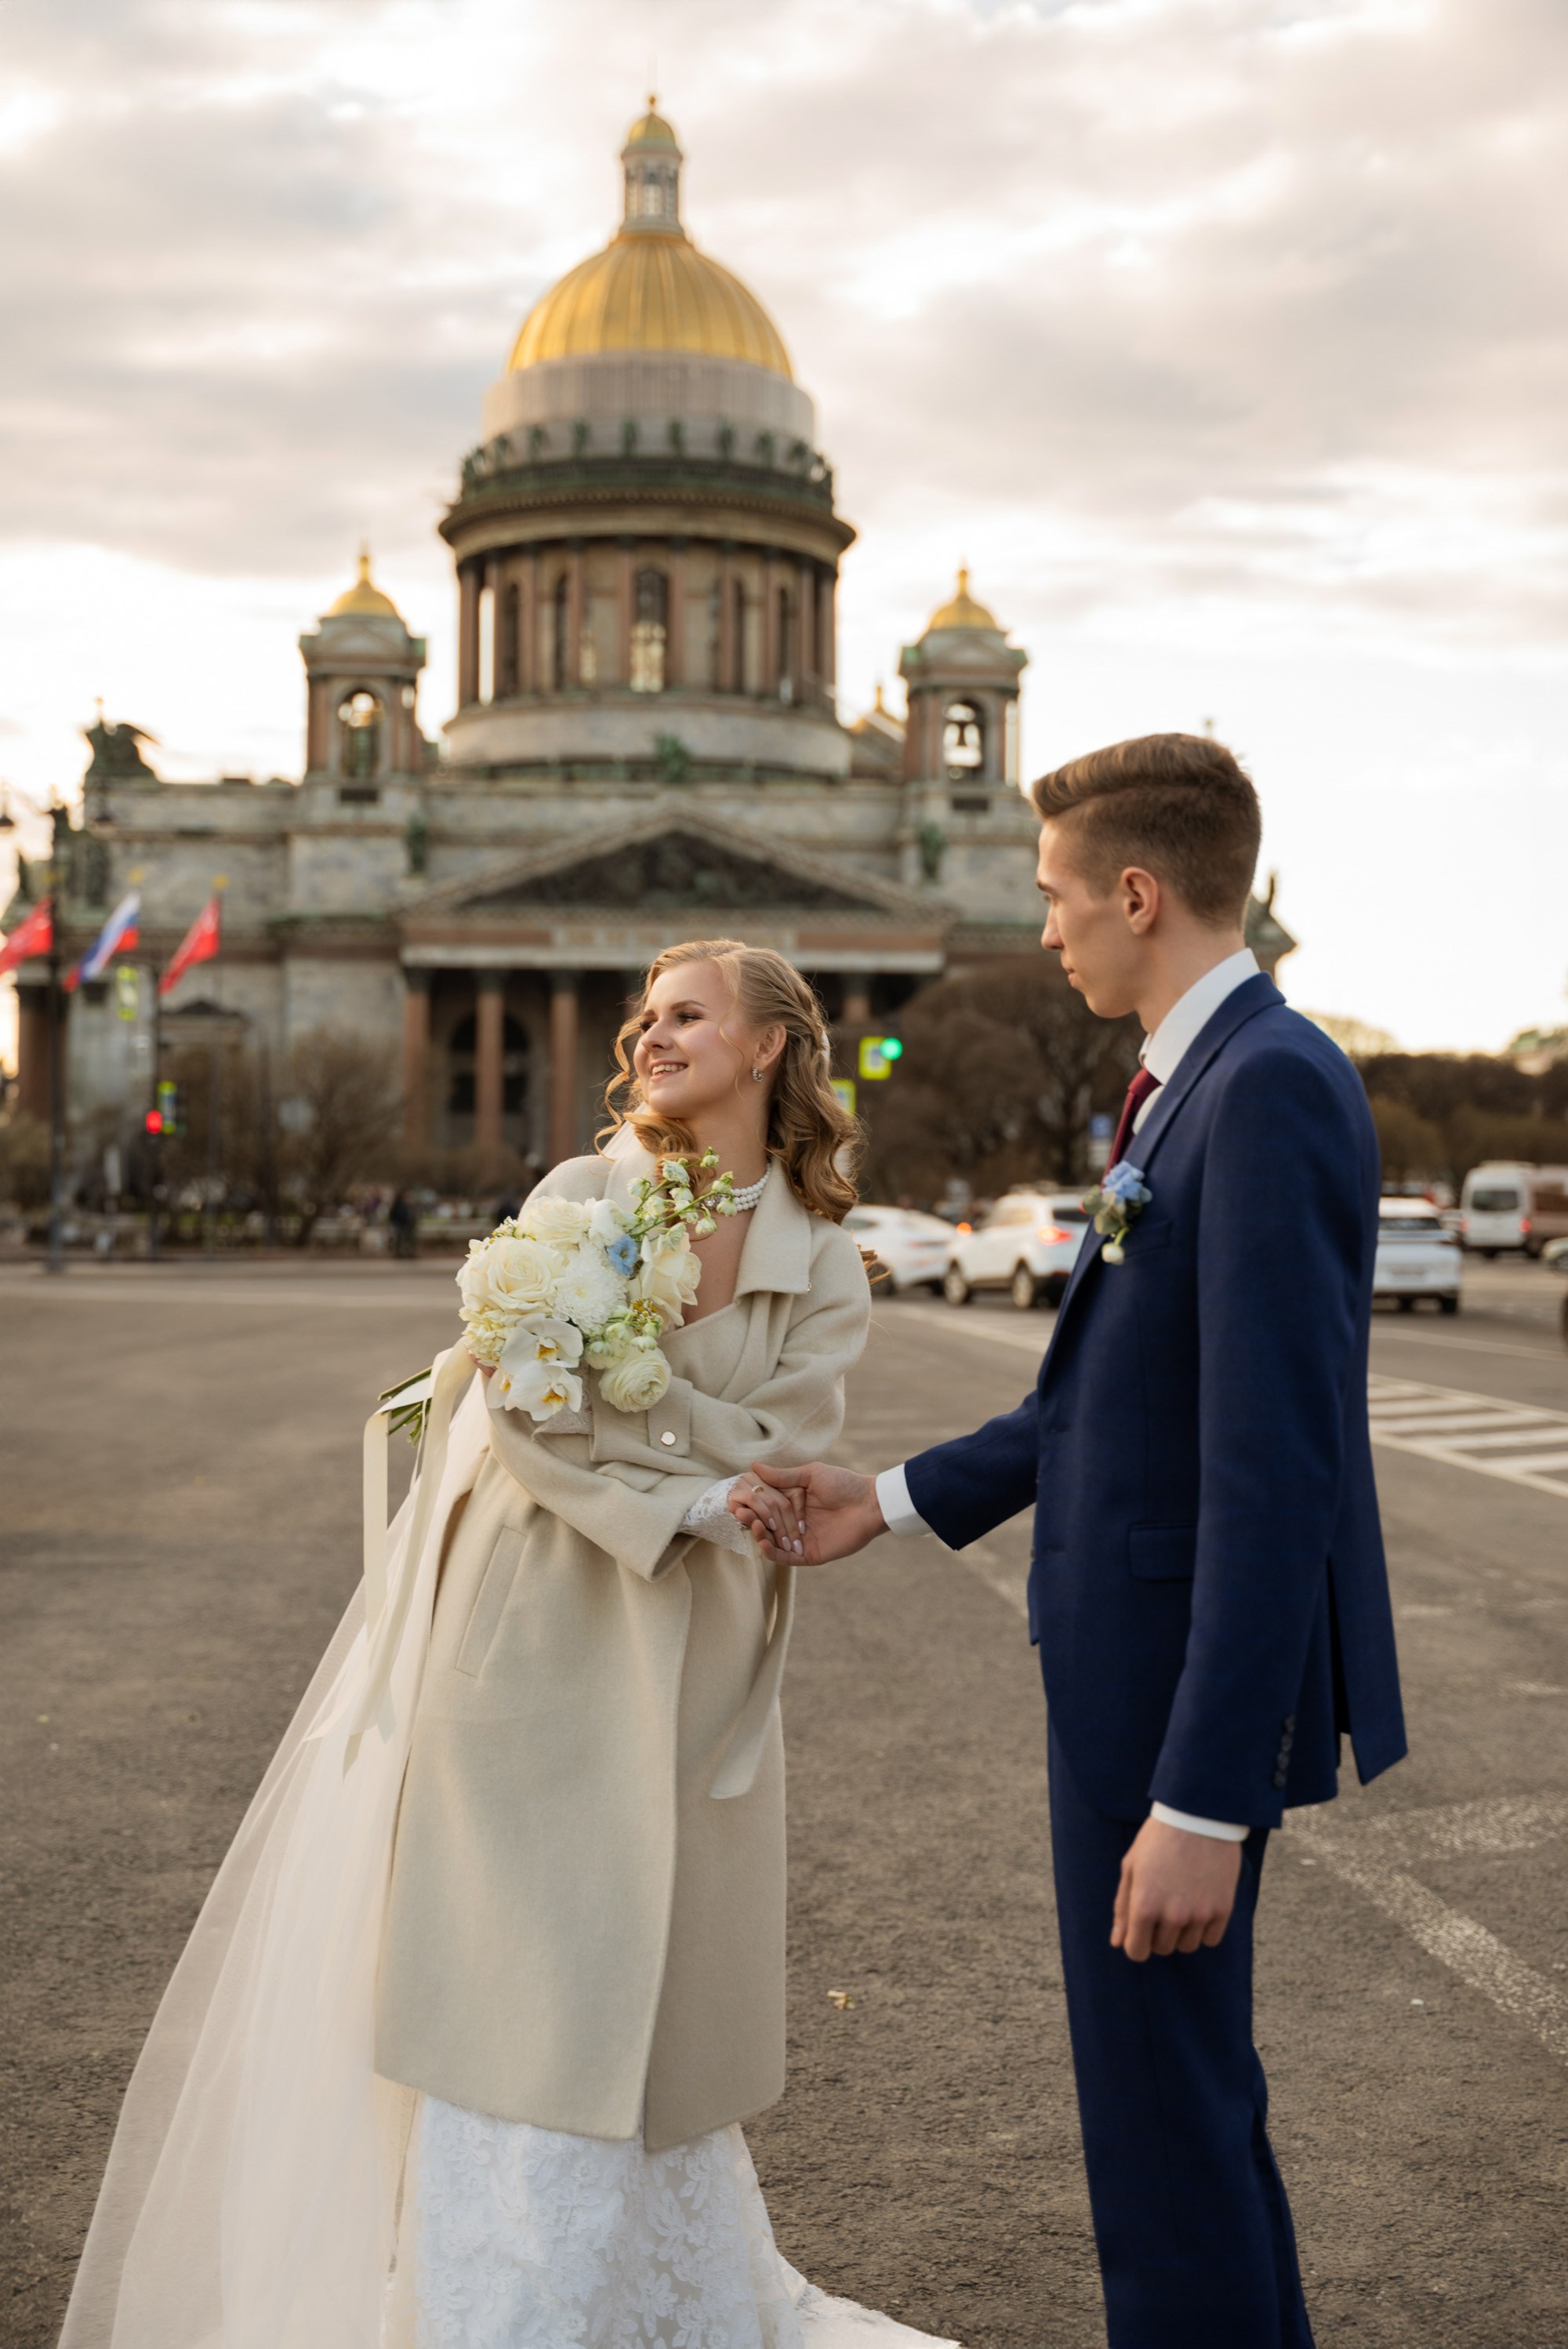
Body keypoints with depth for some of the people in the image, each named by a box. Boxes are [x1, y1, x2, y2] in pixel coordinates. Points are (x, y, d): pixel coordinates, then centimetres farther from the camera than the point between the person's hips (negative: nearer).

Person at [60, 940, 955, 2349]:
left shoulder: (824, 1267, 4)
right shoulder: (579, 1197, 0)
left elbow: (781, 1455, -5)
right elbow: (520, 1409, -8)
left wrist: (618, 1392, -14)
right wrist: (683, 1504, -15)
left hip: (687, 1659, 2)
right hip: (530, 1634, -1)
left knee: (657, 1982, 10)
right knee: (507, 1973, -2)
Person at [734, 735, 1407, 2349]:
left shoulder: (1271, 1089, -21)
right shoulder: (1202, 1079, 10)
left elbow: (1275, 1469, -26)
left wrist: (1203, 1802, -26)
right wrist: (893, 1502, 16)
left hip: (1186, 1683, -10)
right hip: (1135, 1653, 10)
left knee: (1164, 2107, 4)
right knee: (1186, 2079, 24)